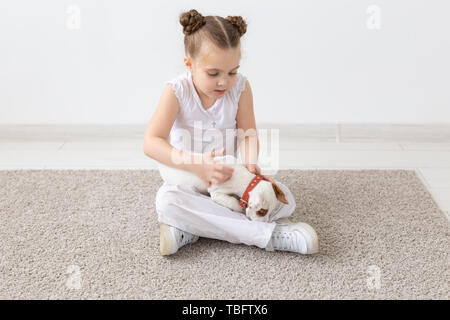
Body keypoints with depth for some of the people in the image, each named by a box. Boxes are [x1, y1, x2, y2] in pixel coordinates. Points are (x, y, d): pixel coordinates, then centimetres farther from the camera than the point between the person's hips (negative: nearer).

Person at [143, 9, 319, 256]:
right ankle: (267, 234, -35)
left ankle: (189, 230, -25)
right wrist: (196, 165, -38)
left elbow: (248, 135, -5)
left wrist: (250, 163, -29)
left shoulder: (240, 87, -8)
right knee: (166, 201, -35)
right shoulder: (177, 91, -16)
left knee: (284, 199, -18)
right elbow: (151, 143, -25)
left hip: (229, 176, 3)